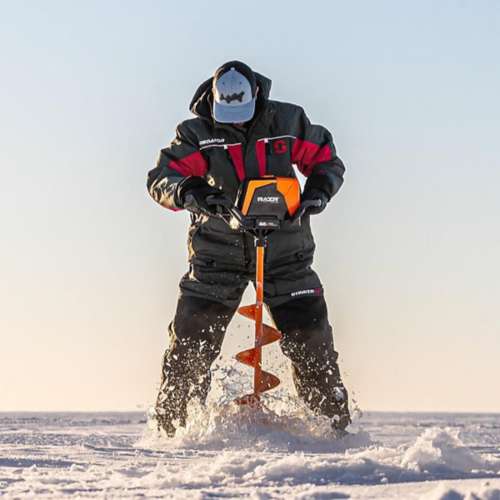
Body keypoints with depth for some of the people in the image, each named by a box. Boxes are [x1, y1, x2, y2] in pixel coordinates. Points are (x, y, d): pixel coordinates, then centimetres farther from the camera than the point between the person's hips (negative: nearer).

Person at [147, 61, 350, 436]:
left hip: (283, 251, 0)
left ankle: (334, 421, 11)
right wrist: (188, 191, -34)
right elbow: (161, 178, -12)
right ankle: (173, 425, 8)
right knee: (191, 339, -6)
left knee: (311, 335, -4)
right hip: (218, 251, 0)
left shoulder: (286, 122, -2)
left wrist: (319, 189, -13)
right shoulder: (197, 134, -5)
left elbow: (327, 159, 8)